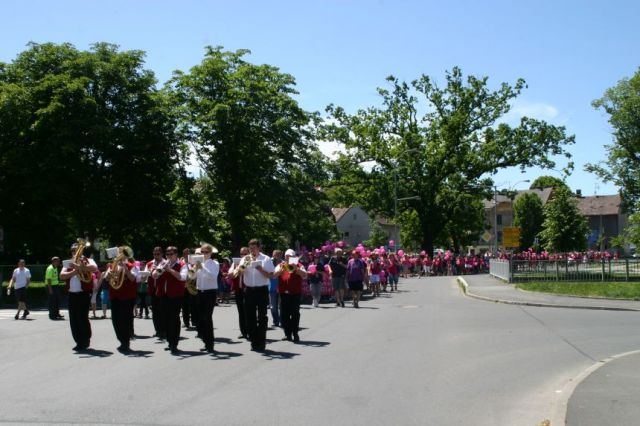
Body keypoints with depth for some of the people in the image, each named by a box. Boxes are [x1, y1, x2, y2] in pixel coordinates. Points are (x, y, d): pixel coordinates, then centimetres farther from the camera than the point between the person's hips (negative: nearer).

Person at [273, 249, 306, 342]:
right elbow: (274, 275, -1)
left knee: (295, 313, -5)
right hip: (283, 293, 3)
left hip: (295, 293, -3)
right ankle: (287, 334, 11)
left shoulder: (299, 265, 7)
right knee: (285, 314, 4)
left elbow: (304, 276, -6)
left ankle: (295, 333, -1)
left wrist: (296, 268, -19)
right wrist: (281, 269, -18)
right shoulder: (281, 265, 13)